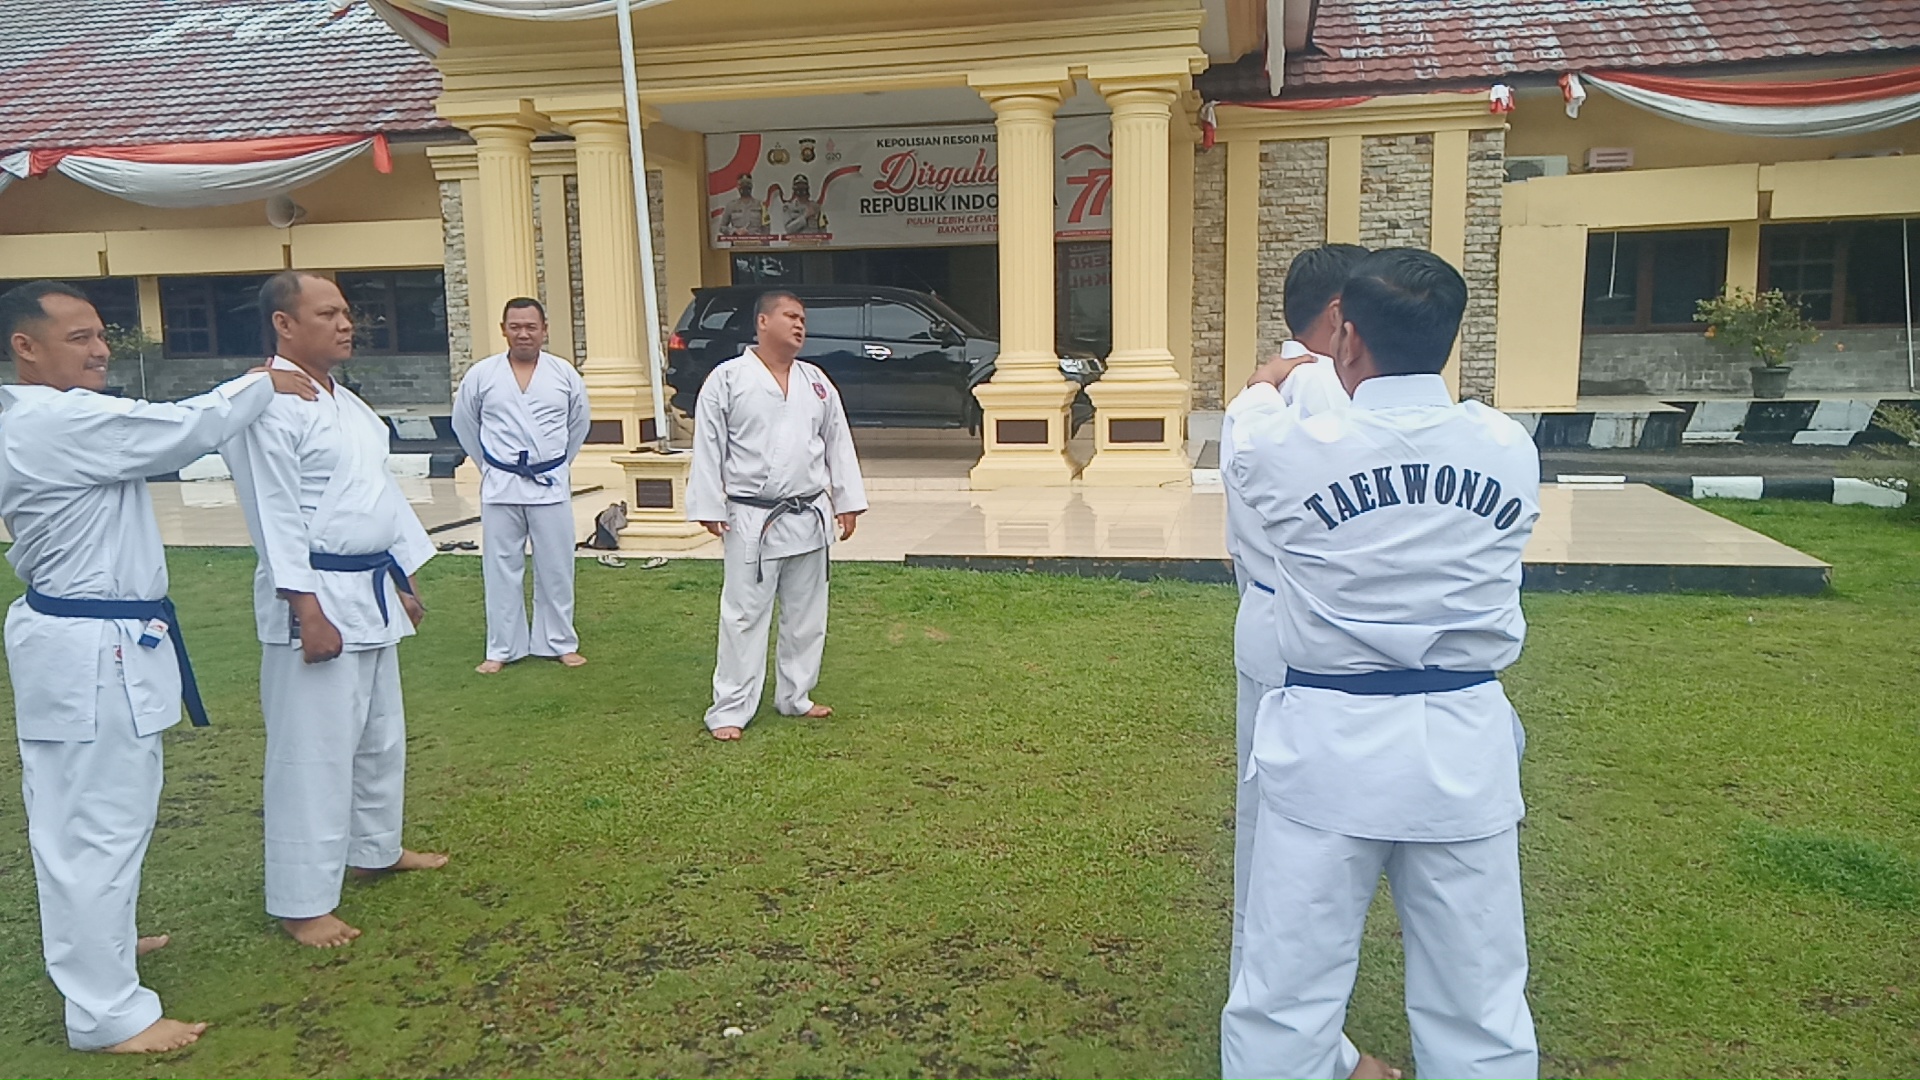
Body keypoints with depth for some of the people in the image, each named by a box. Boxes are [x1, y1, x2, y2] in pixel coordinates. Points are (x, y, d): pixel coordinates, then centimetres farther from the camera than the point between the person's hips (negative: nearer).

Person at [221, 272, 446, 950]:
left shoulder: (345, 402, 15)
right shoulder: (271, 406, -15)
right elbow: (276, 516, -19)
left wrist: (403, 579, 20)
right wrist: (309, 610, -21)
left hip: (371, 592, 10)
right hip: (317, 597, -10)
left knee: (381, 735, 20)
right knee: (314, 749, -3)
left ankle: (374, 849, 38)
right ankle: (302, 901, 8)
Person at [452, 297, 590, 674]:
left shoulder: (564, 374, -1)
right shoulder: (482, 375, -3)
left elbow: (578, 424, 12)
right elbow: (464, 424, 10)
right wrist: (489, 465, 10)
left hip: (551, 485, 0)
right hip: (500, 487, 0)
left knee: (556, 568, 7)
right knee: (502, 568, 6)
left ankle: (559, 643, 21)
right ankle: (501, 649, 17)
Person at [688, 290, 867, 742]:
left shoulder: (816, 381, 9)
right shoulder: (727, 379, -5)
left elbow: (838, 443, 12)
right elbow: (708, 448, -6)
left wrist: (847, 501, 8)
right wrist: (709, 508, -9)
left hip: (809, 518, 5)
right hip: (752, 520, -5)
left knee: (806, 615, 13)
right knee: (745, 615, -1)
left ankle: (795, 696, 28)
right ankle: (730, 709, 8)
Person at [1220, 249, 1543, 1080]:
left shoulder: (1288, 447, -10)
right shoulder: (1512, 450, -2)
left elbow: (1253, 410, 14)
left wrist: (1277, 379, 36)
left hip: (1331, 743, -2)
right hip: (1466, 745, 3)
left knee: (1285, 998, 10)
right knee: (1480, 1006, 15)